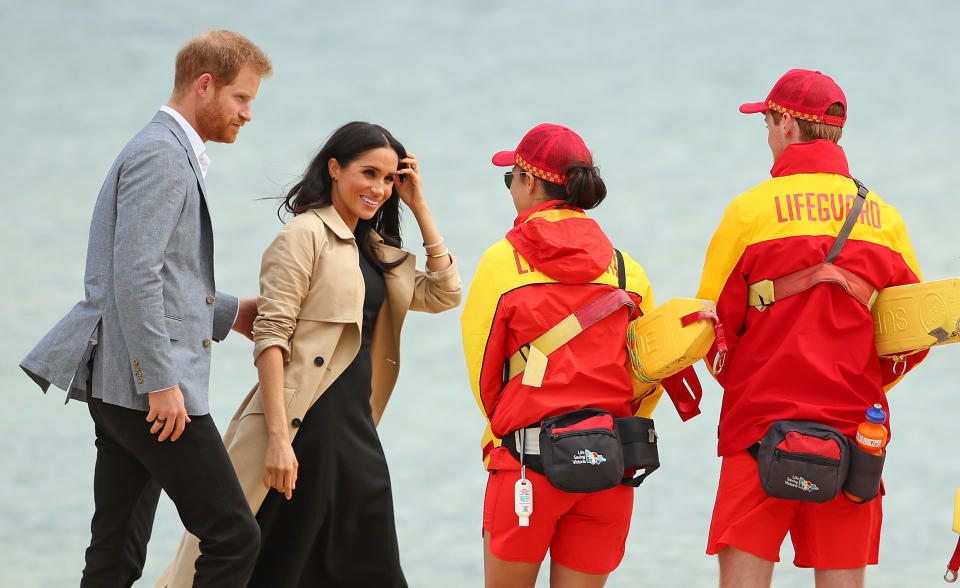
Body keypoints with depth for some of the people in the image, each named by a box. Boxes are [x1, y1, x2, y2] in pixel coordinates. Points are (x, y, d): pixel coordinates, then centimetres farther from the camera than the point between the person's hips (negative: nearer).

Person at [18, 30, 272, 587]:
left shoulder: (170, 154, 22)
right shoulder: (160, 155, -12)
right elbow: (134, 278, -20)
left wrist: (229, 313, 24)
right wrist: (162, 383, -22)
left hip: (124, 391, 10)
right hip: (147, 387, -10)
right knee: (233, 537, -8)